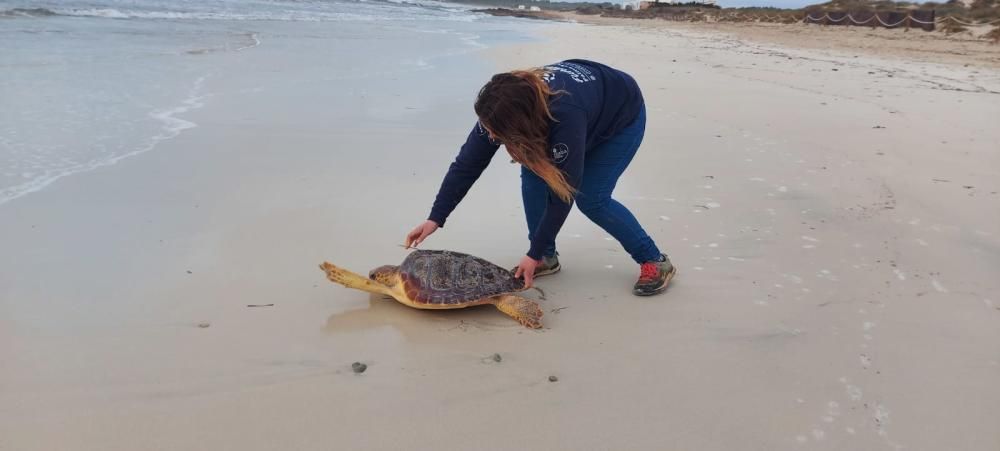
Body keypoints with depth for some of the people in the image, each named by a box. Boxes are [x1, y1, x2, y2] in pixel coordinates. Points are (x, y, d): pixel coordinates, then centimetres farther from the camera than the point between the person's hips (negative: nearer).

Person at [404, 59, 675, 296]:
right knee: (533, 173, -12)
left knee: (591, 198, -15)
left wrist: (533, 253, -30)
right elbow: (467, 164, -20)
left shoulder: (566, 117, -45)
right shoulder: (502, 108, -28)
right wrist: (435, 218, -23)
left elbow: (564, 191, -36)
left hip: (623, 114, -6)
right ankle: (548, 257, 4)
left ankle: (655, 261, 1)